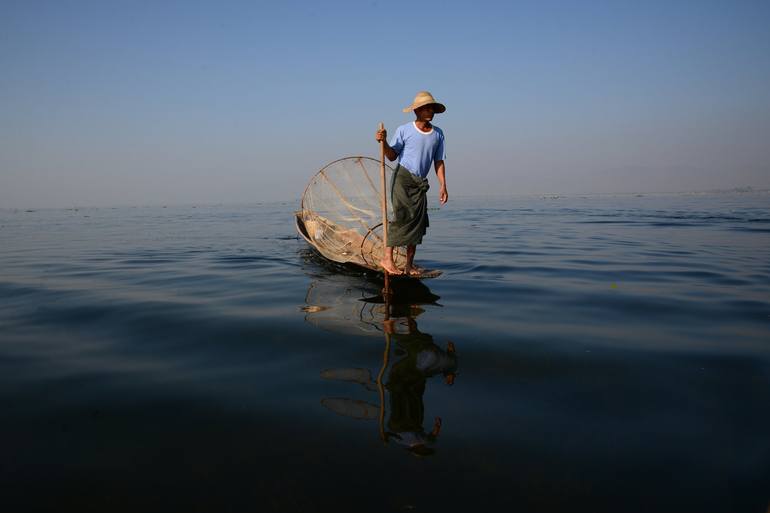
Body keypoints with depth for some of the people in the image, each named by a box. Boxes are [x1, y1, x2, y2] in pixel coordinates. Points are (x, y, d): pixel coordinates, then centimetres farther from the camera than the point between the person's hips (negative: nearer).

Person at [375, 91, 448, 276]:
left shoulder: (438, 134, 10)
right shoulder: (404, 130, -2)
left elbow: (439, 162, 11)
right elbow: (392, 156, 1)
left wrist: (443, 186, 5)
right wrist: (384, 142, -18)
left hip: (420, 183, 5)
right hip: (402, 177, -5)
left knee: (418, 221, 0)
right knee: (402, 216, -16)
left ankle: (409, 264, 5)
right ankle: (387, 258, -11)